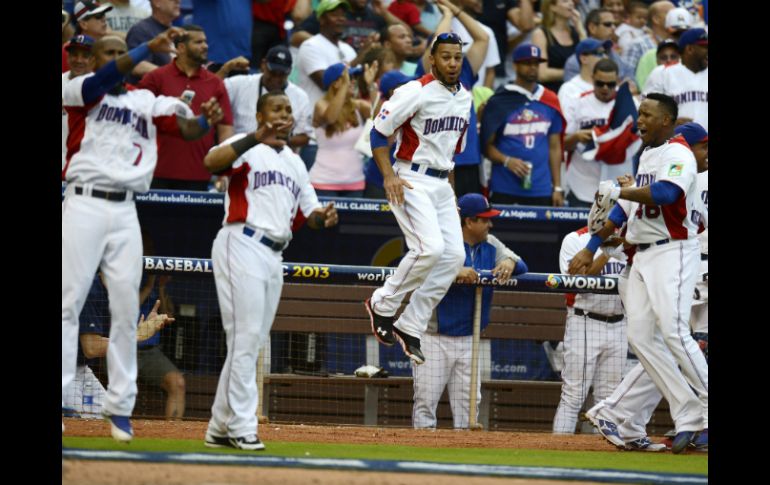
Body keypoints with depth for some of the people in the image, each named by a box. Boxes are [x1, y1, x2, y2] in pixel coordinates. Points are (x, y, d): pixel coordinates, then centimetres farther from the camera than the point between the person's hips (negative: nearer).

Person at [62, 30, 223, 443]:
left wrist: (207, 121, -21)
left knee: (126, 310, 3)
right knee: (68, 303, -5)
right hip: (84, 205, -4)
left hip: (125, 211, 4)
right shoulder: (79, 91, 4)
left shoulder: (147, 101, 15)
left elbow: (184, 126, 2)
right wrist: (150, 48, -28)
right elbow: (105, 79, -17)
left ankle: (120, 407, 7)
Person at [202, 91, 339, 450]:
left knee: (251, 342, 10)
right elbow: (211, 163, -22)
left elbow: (310, 213, 21)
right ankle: (242, 427, -10)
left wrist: (324, 218, -3)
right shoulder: (246, 147, -1)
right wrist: (256, 138, -31)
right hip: (242, 244, -8)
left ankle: (221, 427, 16)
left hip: (274, 255, 8)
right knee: (245, 338, -11)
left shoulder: (295, 162, 22)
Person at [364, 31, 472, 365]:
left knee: (454, 255, -3)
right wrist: (388, 175, -20)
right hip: (411, 181, -8)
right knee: (430, 247, -23)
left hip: (441, 185, 8)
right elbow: (379, 132, -10)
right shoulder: (416, 92, -12)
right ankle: (383, 304, -2)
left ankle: (410, 327, 3)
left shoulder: (464, 97, 12)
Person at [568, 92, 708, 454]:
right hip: (643, 257, 9)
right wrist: (591, 248, 24)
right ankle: (688, 416, -3)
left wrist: (619, 191, -20)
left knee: (673, 331, -20)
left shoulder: (677, 154, -8)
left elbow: (666, 192, -28)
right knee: (640, 336, -1)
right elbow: (625, 208, 25)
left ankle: (706, 408, -12)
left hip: (673, 252, -9)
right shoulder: (646, 156, 20)